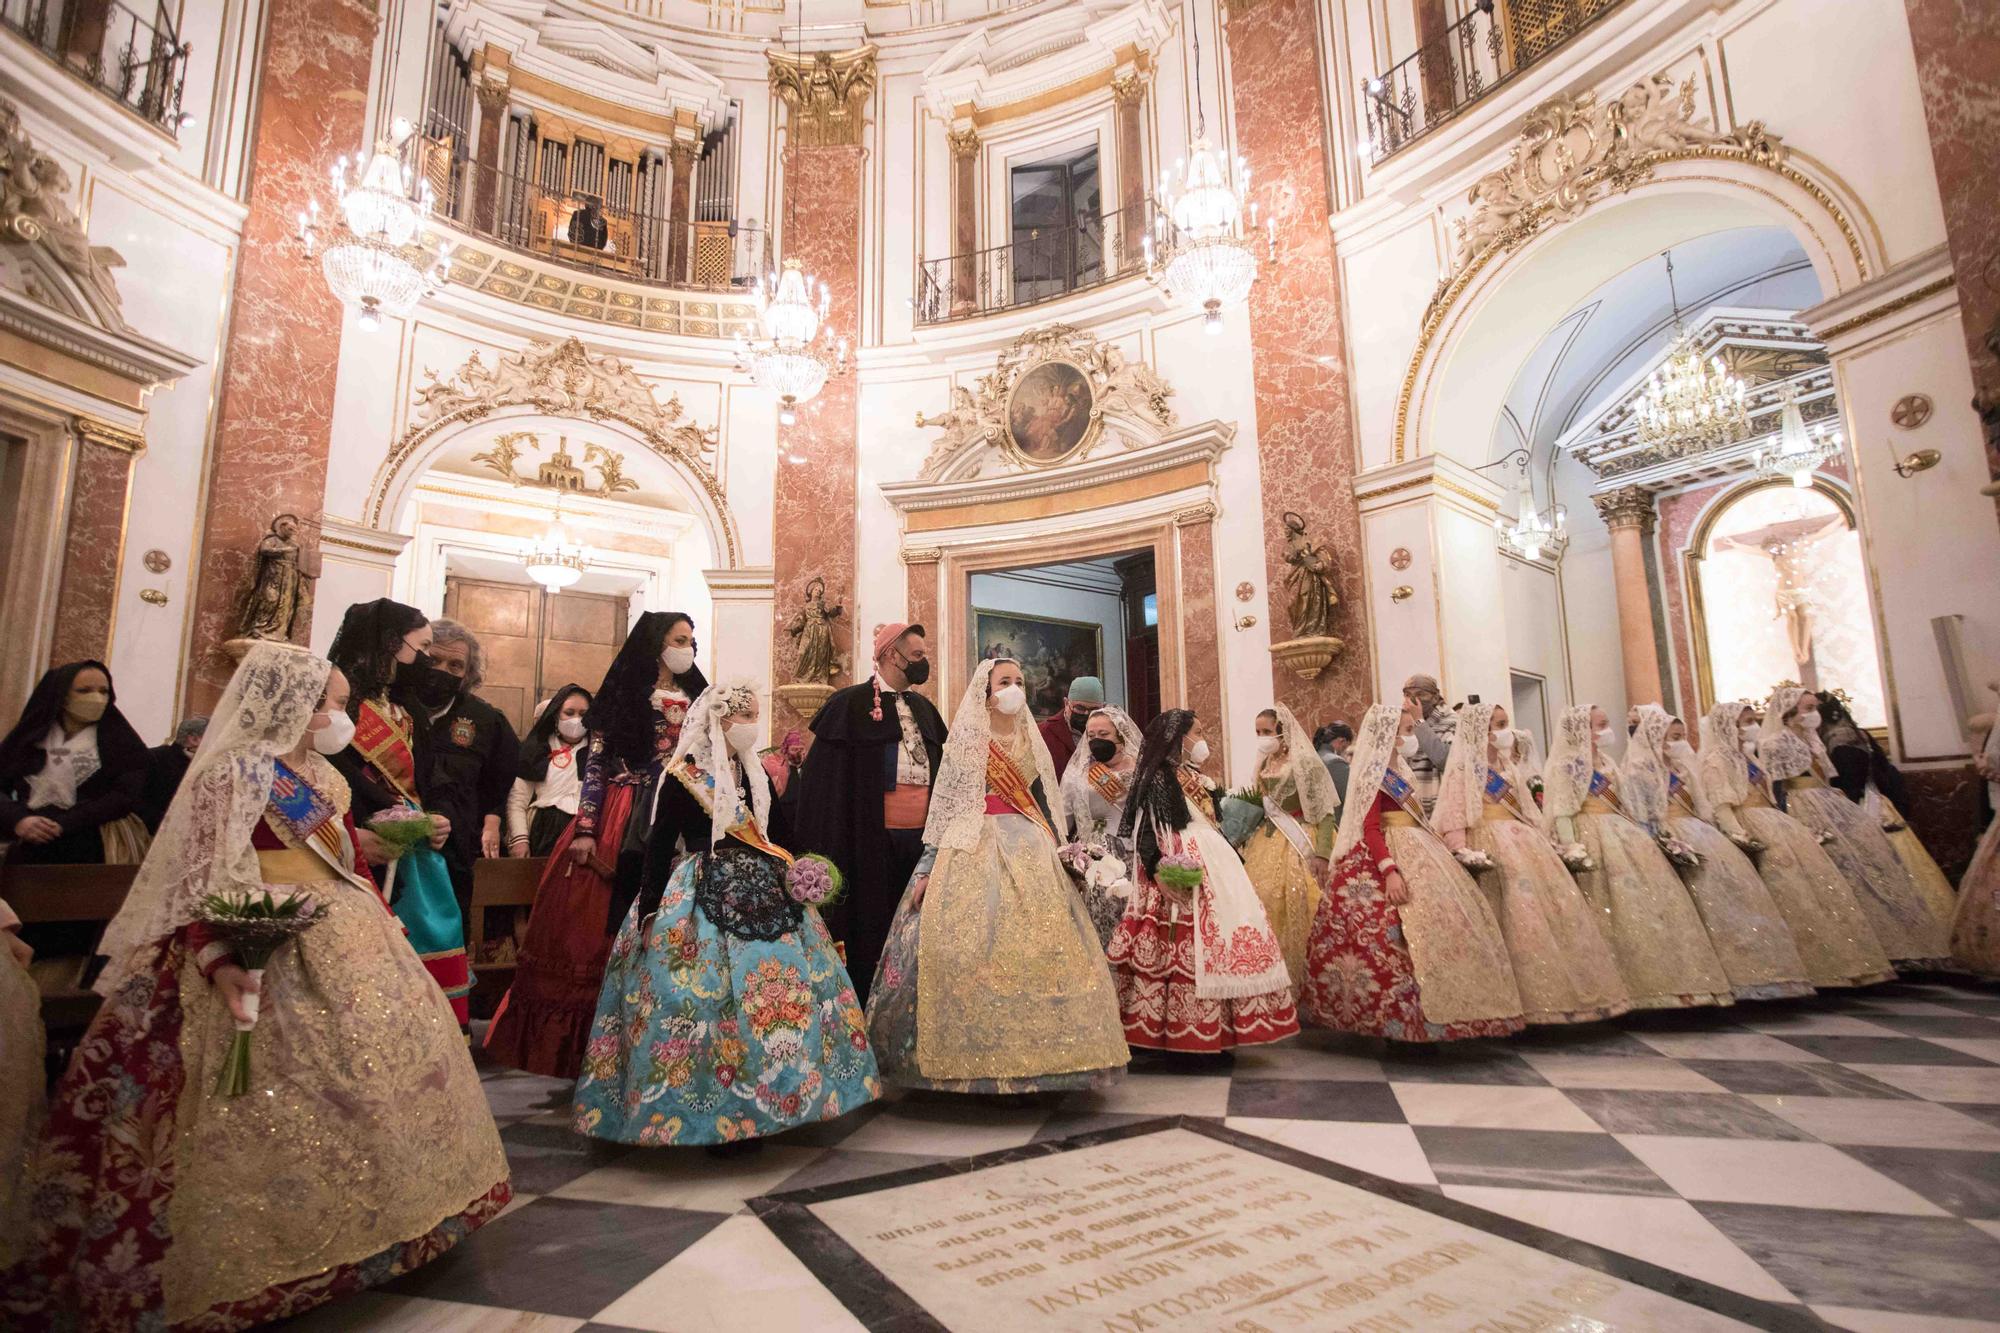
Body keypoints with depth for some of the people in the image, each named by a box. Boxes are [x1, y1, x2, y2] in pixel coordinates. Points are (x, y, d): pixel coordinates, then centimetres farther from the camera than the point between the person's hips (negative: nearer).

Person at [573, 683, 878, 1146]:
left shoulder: (756, 776, 12)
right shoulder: (683, 775, -5)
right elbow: (660, 845, -6)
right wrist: (651, 909, -10)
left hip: (763, 895, 6)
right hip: (702, 902, -6)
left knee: (775, 992, 3)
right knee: (704, 998, -8)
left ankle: (750, 1109, 17)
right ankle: (713, 1115, 8)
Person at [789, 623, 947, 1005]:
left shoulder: (924, 709, 13)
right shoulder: (850, 704, -6)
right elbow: (823, 780, -10)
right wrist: (827, 851, -16)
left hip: (922, 838, 6)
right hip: (873, 841, -6)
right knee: (871, 931, 4)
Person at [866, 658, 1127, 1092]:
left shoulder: (1032, 741, 15)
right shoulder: (966, 739, 1)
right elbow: (943, 803, -2)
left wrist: (1059, 852, 14)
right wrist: (927, 867, -7)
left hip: (1030, 850, 5)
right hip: (976, 849, -5)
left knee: (1037, 948, 0)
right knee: (975, 948, -11)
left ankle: (1033, 1052, 11)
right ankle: (977, 1056, 0)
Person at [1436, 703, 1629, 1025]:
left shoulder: (1505, 765, 23)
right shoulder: (1463, 765, -3)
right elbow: (1453, 814, -14)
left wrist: (1546, 842, 17)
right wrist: (1462, 854, -25)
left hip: (1522, 840, 9)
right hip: (1490, 845, -9)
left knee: (1557, 905, 2)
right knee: (1521, 913, -16)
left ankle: (1563, 992, 8)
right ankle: (1537, 998, -12)